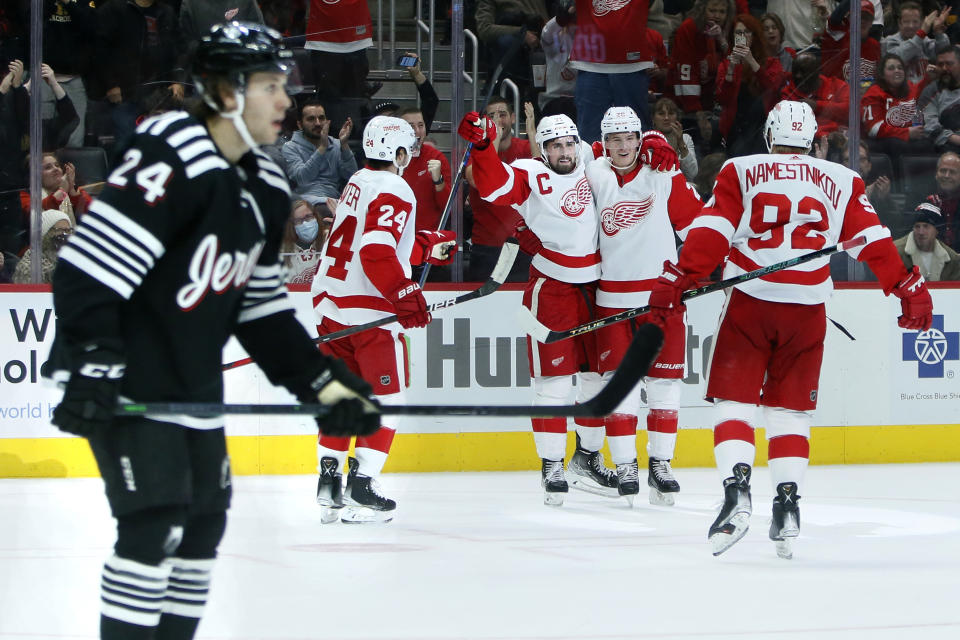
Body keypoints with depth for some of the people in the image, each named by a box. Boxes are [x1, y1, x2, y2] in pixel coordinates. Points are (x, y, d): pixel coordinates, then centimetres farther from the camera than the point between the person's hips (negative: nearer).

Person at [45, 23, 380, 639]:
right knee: (154, 522, -16)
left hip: (193, 381, 9)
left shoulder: (264, 189, 8)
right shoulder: (170, 161, -21)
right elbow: (85, 270, -25)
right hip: (124, 379, -9)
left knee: (204, 521, 12)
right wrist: (93, 368, -30)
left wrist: (324, 380, 10)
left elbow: (263, 309, 16)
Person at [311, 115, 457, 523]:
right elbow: (377, 252, -24)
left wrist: (430, 247, 27)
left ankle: (328, 478, 11)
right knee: (387, 396, 0)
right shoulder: (393, 192, -12)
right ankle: (361, 482, -7)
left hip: (331, 302, 8)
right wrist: (407, 296, -21)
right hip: (369, 309, -8)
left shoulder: (359, 183, 16)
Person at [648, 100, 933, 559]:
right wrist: (908, 288, 8)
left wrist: (677, 280, -5)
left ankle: (736, 491, -16)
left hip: (750, 301, -2)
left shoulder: (740, 172, 4)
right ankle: (787, 504, 1)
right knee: (790, 408, 12)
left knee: (734, 400, 3)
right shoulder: (841, 181, 8)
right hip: (808, 309, 2)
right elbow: (873, 241, 5)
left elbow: (710, 233, -5)